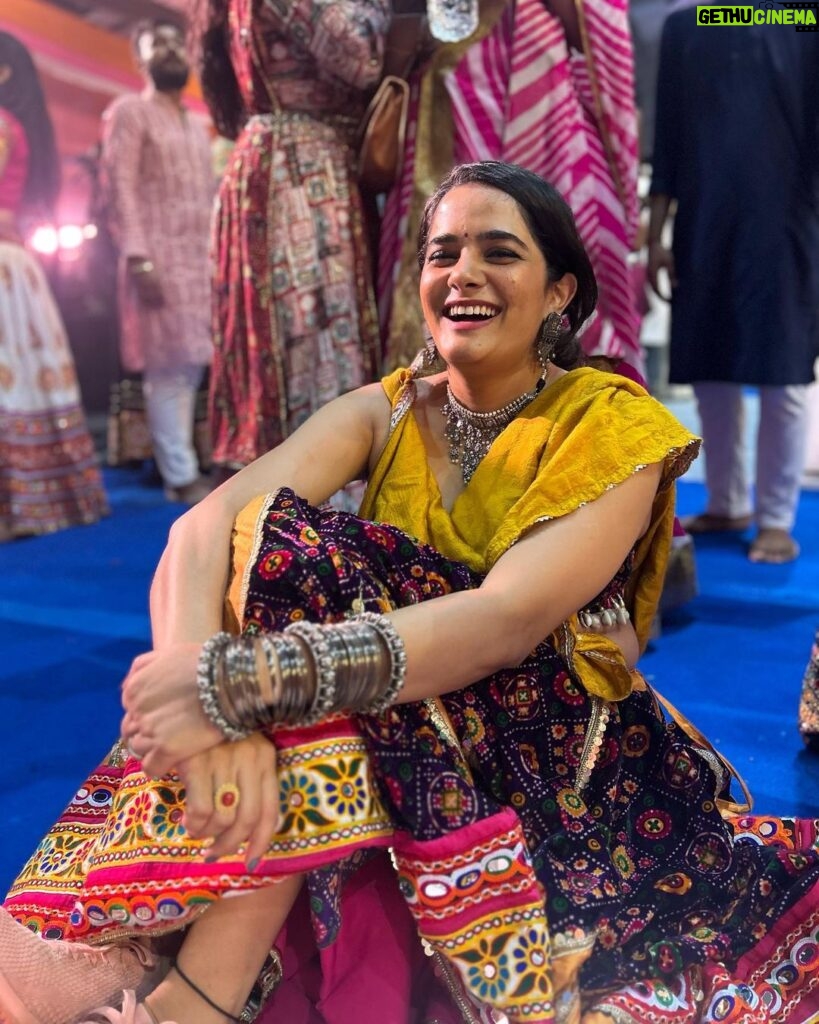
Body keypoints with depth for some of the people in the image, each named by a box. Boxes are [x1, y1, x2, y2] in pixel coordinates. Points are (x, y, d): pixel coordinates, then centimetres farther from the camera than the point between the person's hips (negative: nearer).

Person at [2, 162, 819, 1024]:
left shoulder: (612, 429, -9)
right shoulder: (385, 412, 1)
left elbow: (507, 619, -28)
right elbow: (207, 523, -17)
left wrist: (245, 681, -38)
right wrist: (201, 677, -39)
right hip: (385, 754, 4)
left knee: (295, 563, -26)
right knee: (270, 551, -23)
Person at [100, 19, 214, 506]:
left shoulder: (196, 123, 22)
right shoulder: (129, 112, 1)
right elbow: (120, 187, -9)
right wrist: (138, 258, -19)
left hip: (200, 257, 7)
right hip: (159, 257, -7)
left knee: (193, 362, 5)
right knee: (167, 366, -9)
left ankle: (183, 462, 12)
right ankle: (181, 475, -6)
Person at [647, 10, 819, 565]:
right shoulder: (684, 26, 12)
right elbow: (668, 134, 10)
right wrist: (656, 234, 5)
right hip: (702, 228, 3)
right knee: (711, 373, 7)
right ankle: (727, 503, 22)